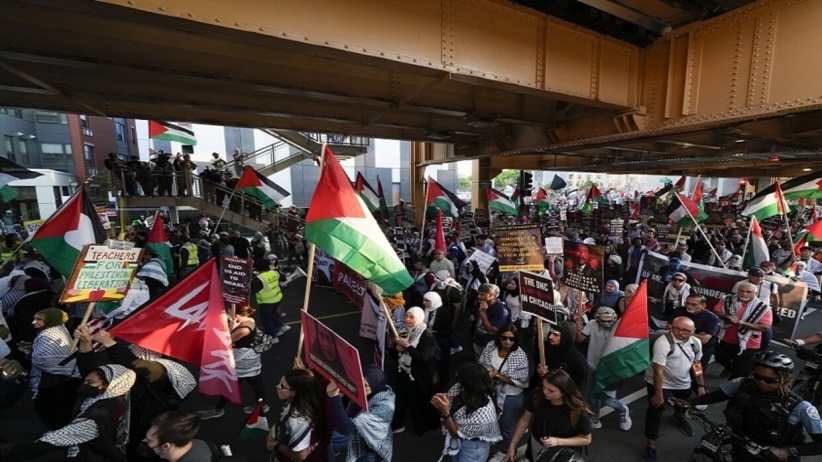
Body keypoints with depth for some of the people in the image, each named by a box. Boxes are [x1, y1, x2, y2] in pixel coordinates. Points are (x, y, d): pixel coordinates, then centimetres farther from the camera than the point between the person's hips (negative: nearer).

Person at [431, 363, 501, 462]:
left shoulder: (483, 411, -37)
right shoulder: (460, 387, -20)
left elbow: (457, 434, -25)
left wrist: (445, 412, -38)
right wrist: (442, 401, -24)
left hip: (472, 448, -5)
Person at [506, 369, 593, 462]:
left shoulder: (579, 412, -31)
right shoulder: (536, 396, -24)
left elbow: (586, 439, -14)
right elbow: (525, 420, -9)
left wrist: (558, 441, -26)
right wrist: (513, 444, -9)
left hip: (562, 452, -3)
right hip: (535, 444, 3)